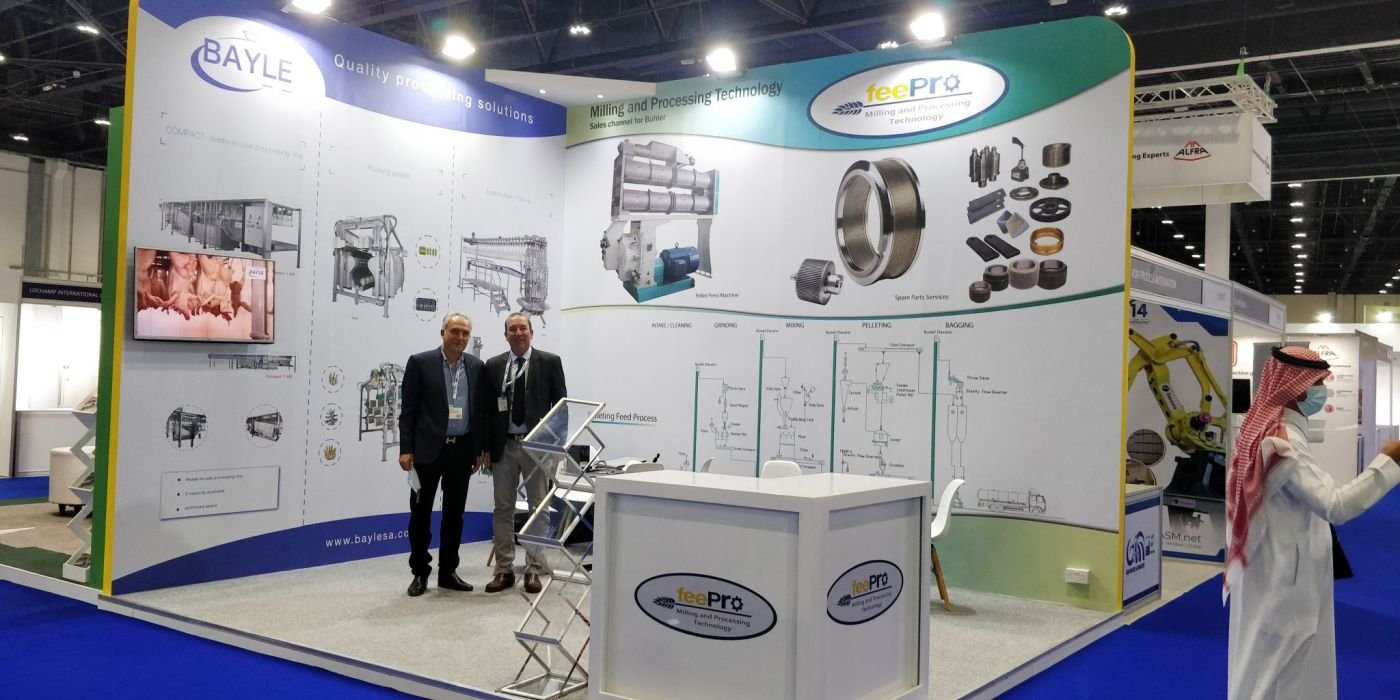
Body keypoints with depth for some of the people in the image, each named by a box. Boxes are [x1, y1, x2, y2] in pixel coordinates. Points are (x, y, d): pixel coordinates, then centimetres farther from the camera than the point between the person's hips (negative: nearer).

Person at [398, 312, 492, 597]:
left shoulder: (477, 367, 6)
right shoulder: (420, 362, -4)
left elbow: (482, 410, 9)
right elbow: (408, 409, -5)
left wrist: (480, 449, 6)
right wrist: (406, 449, -10)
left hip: (462, 449, 3)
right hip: (428, 449, -3)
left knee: (454, 512, 9)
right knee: (421, 512, 4)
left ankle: (447, 572, 19)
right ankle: (420, 572, 16)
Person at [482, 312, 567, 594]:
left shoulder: (550, 362, 0)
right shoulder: (493, 365, 7)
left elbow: (560, 404, -1)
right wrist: (485, 446, 2)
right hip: (503, 446, 2)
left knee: (539, 509, 3)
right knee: (503, 509, 7)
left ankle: (533, 570, 11)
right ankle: (504, 570, 15)